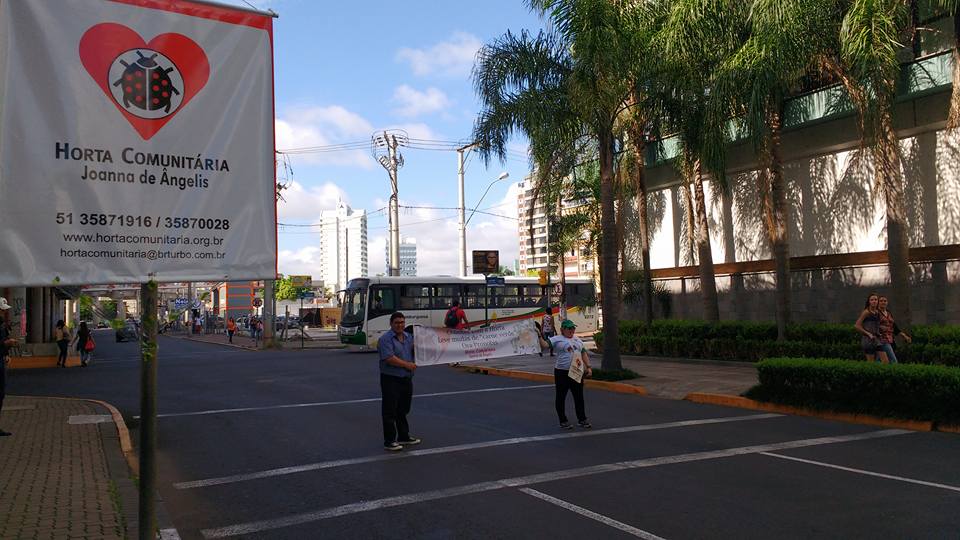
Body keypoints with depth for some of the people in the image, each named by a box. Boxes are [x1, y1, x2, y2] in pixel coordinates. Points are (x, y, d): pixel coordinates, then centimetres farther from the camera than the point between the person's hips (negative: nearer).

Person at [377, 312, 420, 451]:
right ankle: (389, 441, 4)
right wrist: (407, 364, -15)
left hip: (407, 379, 7)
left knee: (403, 411, 17)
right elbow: (389, 358, -21)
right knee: (390, 412, -2)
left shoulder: (409, 337, 11)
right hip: (391, 380, -7)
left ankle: (404, 437, 28)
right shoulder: (385, 339, -11)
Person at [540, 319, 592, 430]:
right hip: (562, 373, -5)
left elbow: (584, 353, 17)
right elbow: (545, 344, -19)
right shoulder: (557, 339, -7)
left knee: (579, 397, 12)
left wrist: (588, 367, 11)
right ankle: (563, 421, 15)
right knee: (561, 397, 4)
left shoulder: (577, 340, 13)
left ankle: (582, 419, 23)